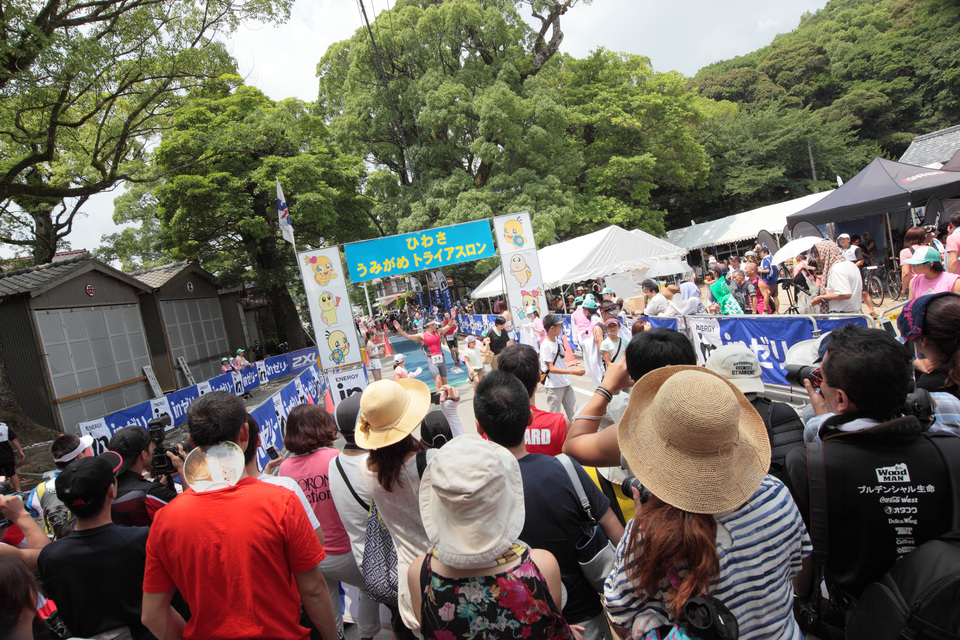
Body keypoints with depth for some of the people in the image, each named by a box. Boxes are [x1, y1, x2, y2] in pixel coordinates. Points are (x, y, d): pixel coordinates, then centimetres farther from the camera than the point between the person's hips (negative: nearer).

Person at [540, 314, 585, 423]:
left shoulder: (558, 341, 8)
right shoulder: (545, 346, -16)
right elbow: (551, 368, -19)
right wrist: (573, 371, -24)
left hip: (566, 384, 8)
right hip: (553, 386, -8)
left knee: (573, 414, 9)